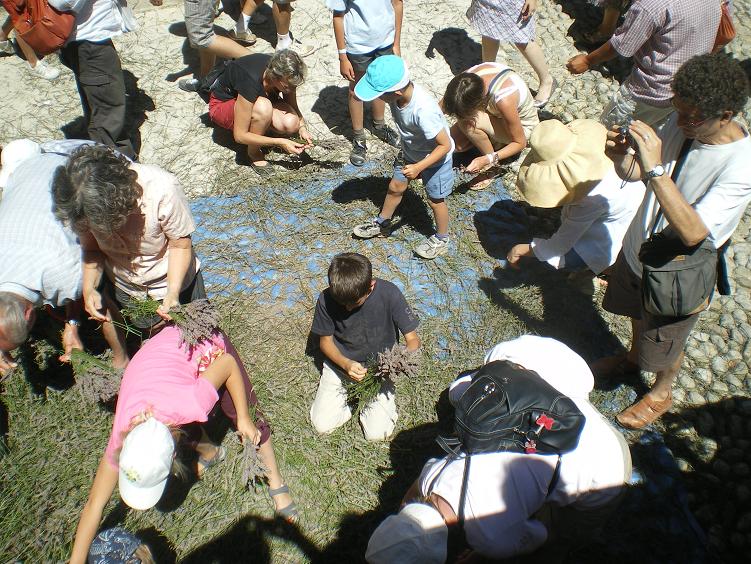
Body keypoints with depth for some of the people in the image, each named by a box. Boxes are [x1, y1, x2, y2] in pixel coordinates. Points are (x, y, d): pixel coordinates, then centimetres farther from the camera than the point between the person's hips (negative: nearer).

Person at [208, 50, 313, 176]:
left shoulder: (284, 75, -22)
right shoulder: (252, 82, -39)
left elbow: (294, 108, -2)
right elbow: (240, 136, -34)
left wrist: (302, 128, -22)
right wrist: (280, 142, -36)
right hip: (222, 103, -5)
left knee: (291, 124, -24)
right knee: (263, 108, -40)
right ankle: (254, 153, -14)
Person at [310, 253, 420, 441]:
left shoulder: (389, 294, -23)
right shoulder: (326, 299, -19)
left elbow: (413, 340, -16)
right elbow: (325, 341, -5)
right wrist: (346, 364, -24)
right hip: (340, 363, 2)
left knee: (377, 433, -10)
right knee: (322, 425, -7)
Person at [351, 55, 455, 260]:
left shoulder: (423, 111, -42)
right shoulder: (399, 91, -21)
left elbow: (445, 145, -33)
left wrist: (419, 167, -36)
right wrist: (405, 152, 12)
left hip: (435, 158, -7)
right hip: (411, 152, 7)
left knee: (435, 200, 12)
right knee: (395, 187, 20)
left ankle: (441, 240, 37)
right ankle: (382, 224, 44)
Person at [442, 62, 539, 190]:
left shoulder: (504, 100, -41)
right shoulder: (466, 80, -27)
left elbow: (520, 143, -27)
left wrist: (487, 160, -36)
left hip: (523, 125, -5)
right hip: (494, 114, 6)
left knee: (468, 122, -32)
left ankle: (491, 166, -10)